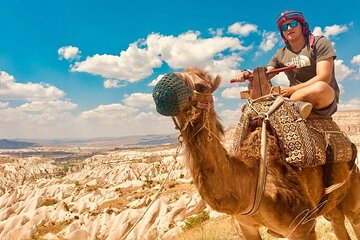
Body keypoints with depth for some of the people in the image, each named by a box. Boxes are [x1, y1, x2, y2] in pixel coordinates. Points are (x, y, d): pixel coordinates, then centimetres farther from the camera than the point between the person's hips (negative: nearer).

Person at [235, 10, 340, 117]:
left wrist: (291, 90, -20)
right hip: (297, 97, 4)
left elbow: (324, 77, -14)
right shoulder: (281, 55, 10)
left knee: (320, 88, -38)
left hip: (327, 97, -4)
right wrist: (248, 75, -21)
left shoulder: (319, 43, -2)